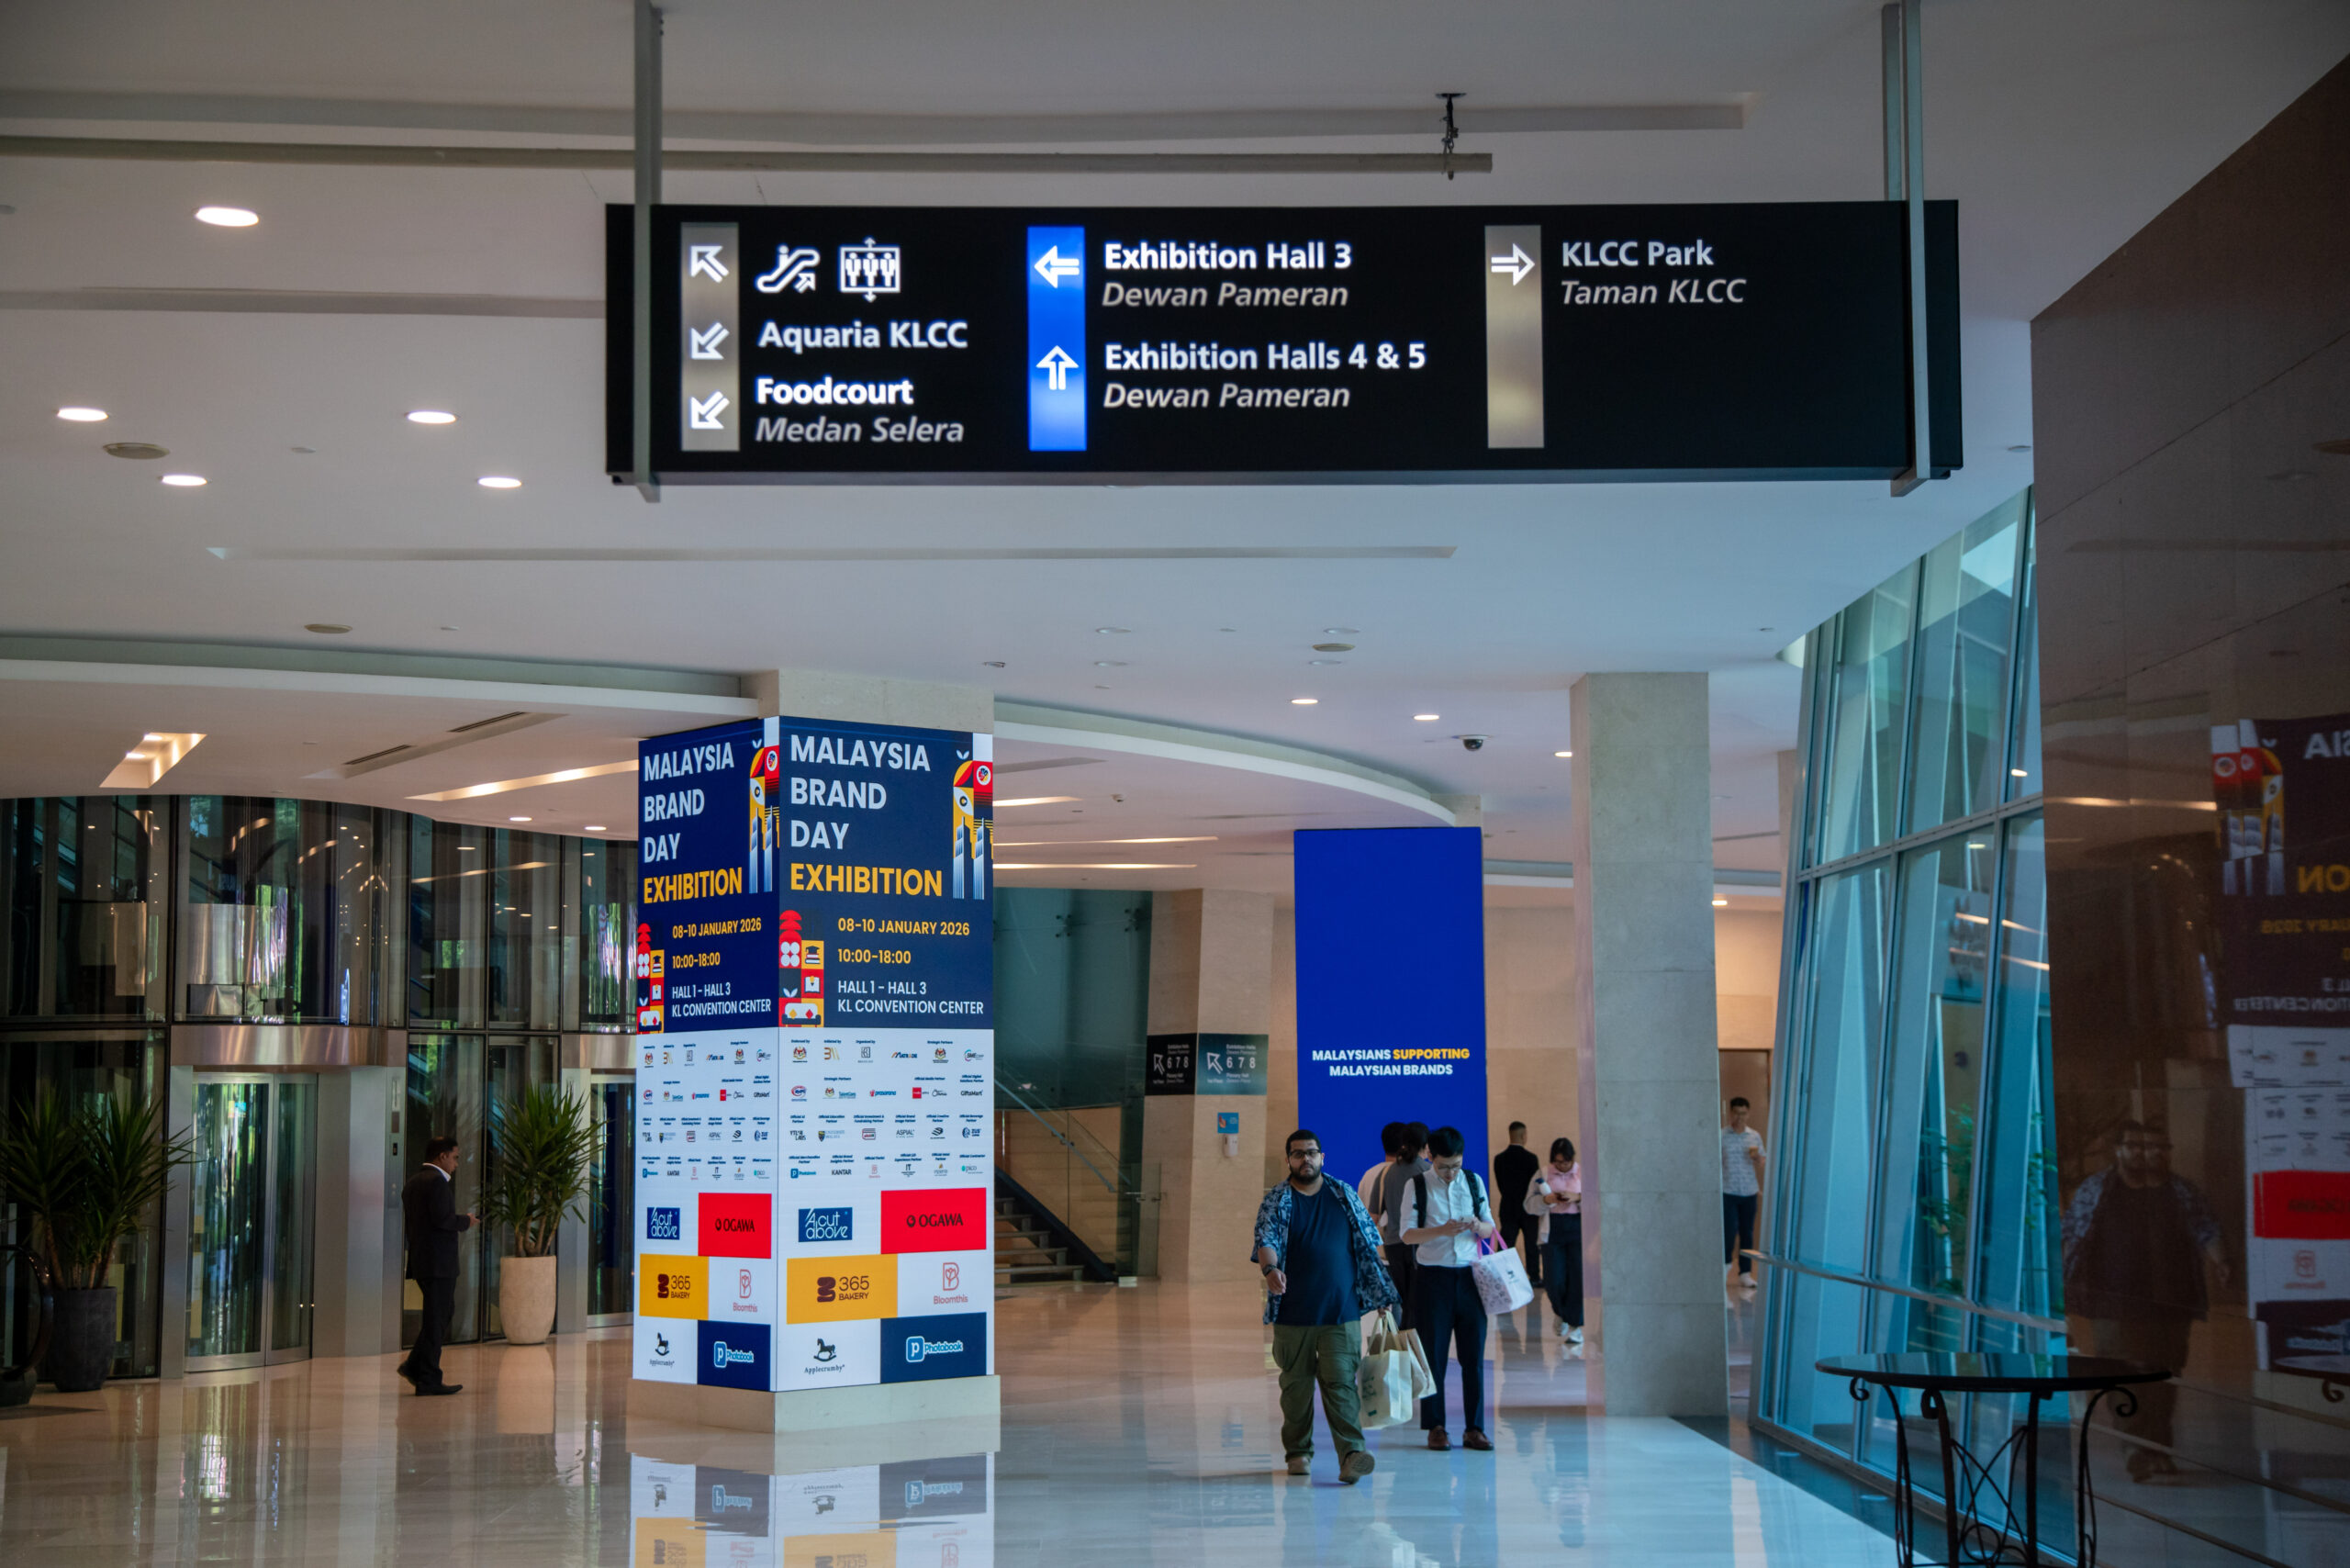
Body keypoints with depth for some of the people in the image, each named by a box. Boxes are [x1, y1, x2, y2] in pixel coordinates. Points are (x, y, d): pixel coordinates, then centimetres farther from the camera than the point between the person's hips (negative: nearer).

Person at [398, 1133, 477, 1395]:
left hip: (420, 1261, 10)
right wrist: (465, 1221, -6)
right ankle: (428, 1380, -1)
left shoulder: (413, 1182, 16)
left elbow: (407, 1223, 18)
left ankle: (415, 1365, 14)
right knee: (436, 1320, -4)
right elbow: (441, 1219, -23)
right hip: (438, 1263, -10)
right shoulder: (437, 1181, -14)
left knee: (443, 1313, 19)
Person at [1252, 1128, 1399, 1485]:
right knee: (1296, 1384, 7)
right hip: (1293, 1314, 0)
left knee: (1341, 1382, -9)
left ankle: (1351, 1454, -16)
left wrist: (1380, 1292, 12)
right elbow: (1266, 1241, -11)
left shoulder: (1346, 1197, 9)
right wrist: (1270, 1269, -33)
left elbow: (1369, 1244, 15)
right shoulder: (1276, 1202, 3)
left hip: (1342, 1313, 0)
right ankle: (1298, 1452, 20)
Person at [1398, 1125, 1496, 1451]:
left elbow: (1490, 1228, 13)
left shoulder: (1473, 1182, 9)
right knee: (1433, 1354, 1)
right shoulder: (1417, 1185, -1)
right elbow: (1407, 1234, -6)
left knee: (1474, 1354, 2)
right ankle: (1435, 1427, 9)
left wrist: (1479, 1225, -11)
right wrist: (1441, 1231, -22)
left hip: (1469, 1275, 3)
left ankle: (1474, 1428, 8)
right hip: (1432, 1276, -3)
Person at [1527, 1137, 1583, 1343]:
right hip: (1552, 1231, 0)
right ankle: (1561, 1314, 26)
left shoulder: (1585, 1174, 6)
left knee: (1578, 1278, -7)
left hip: (1578, 1231, 0)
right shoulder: (1543, 1175, 7)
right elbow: (1529, 1205, 5)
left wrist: (1578, 1197, -15)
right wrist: (1546, 1200, -14)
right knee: (1554, 1281, -4)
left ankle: (1576, 1325, 3)